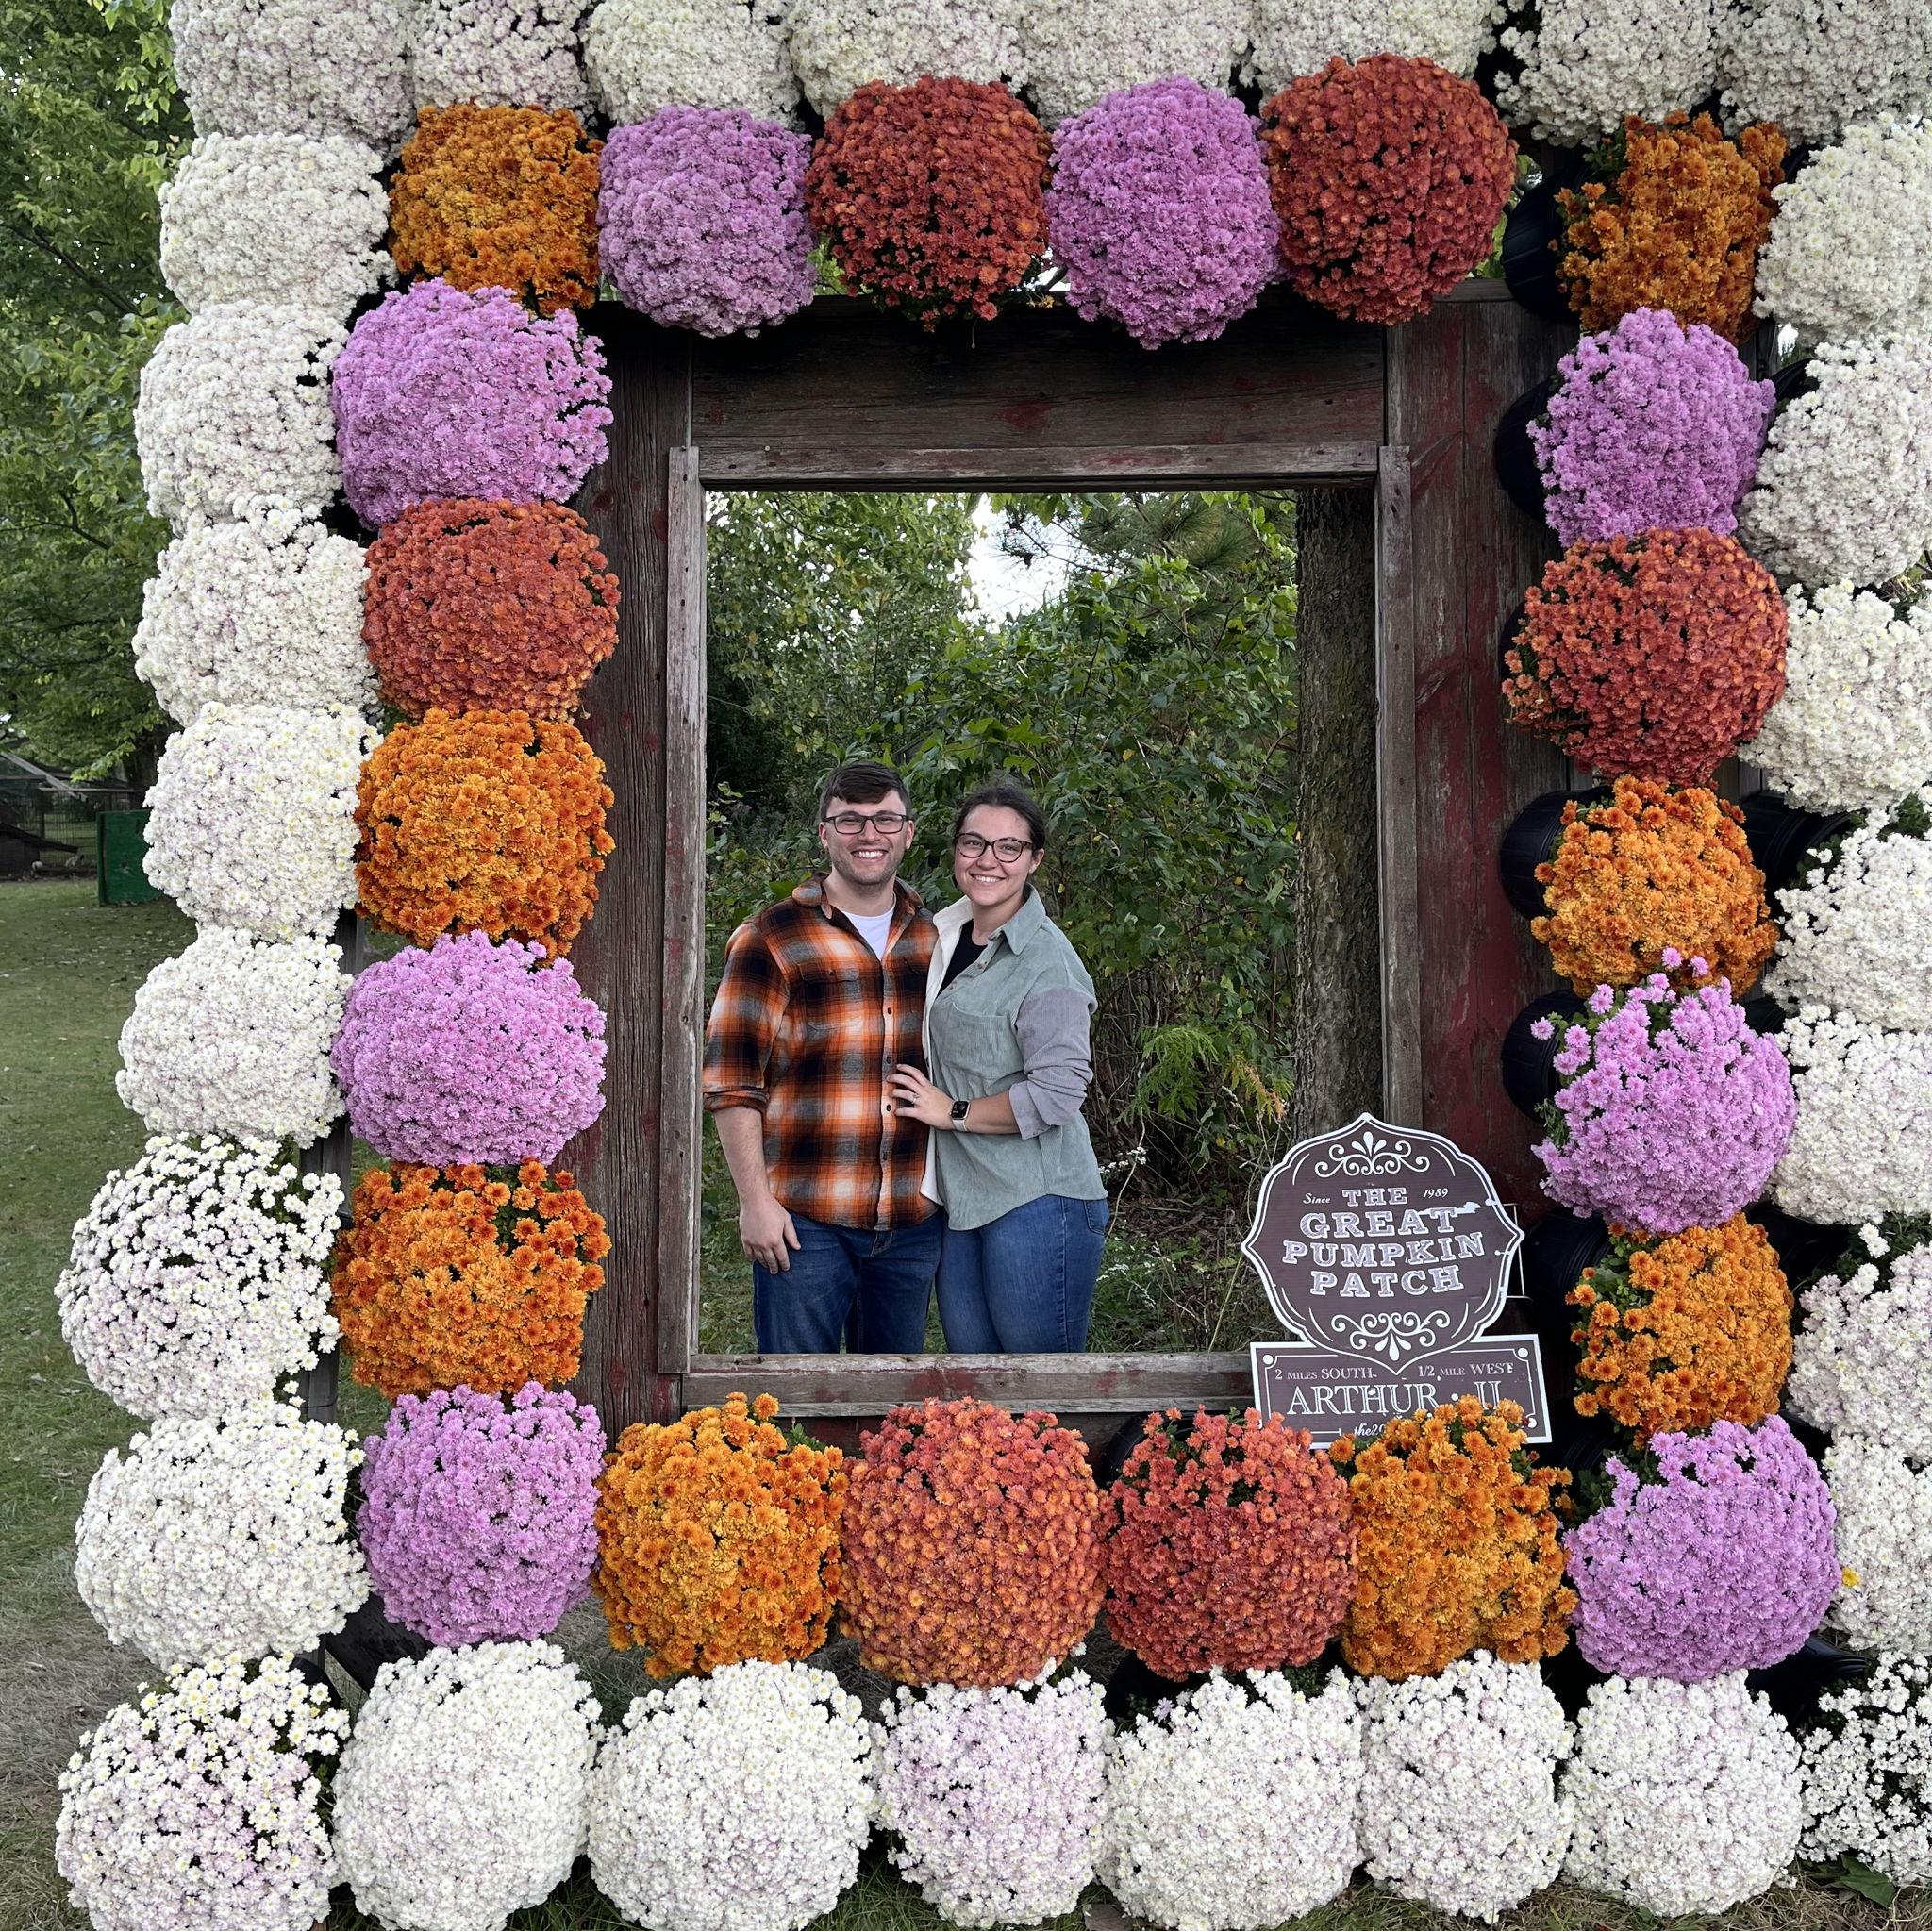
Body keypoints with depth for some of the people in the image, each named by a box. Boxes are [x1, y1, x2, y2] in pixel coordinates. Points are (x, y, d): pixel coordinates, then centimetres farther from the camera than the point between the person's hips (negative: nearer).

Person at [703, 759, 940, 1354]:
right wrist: (755, 1200, -12)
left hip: (914, 1220, 4)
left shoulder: (934, 939, 10)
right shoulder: (772, 938, -4)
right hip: (805, 1221, -4)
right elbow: (731, 1081, -7)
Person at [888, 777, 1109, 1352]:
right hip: (960, 1198, 8)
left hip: (1036, 1202, -8)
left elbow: (1058, 1092, -19)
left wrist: (954, 1112, -10)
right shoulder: (948, 933, 13)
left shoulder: (1046, 960, -12)